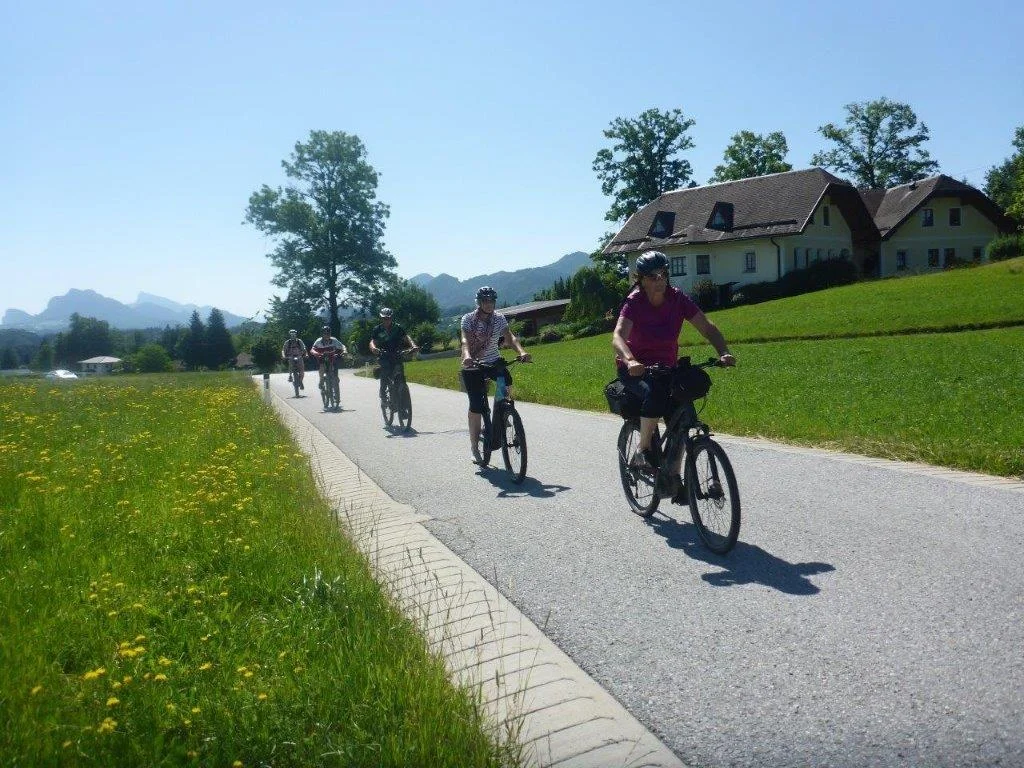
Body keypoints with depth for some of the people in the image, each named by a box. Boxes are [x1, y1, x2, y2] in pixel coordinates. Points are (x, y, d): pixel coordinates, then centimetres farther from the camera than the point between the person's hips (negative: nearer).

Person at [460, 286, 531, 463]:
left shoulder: (499, 318, -5)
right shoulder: (468, 319, -12)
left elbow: (510, 337, -19)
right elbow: (465, 340, -28)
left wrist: (521, 352, -40)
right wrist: (466, 356, -50)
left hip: (493, 361, 2)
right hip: (472, 367, -2)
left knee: (506, 381, -30)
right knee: (476, 407, -6)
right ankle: (474, 447, 9)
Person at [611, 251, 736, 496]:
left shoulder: (677, 298, -10)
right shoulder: (634, 302, -19)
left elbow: (707, 327, -13)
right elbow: (618, 335, -35)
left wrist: (724, 353, -32)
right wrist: (630, 361, -55)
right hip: (636, 369, -4)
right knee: (655, 393, -35)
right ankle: (643, 451, -16)